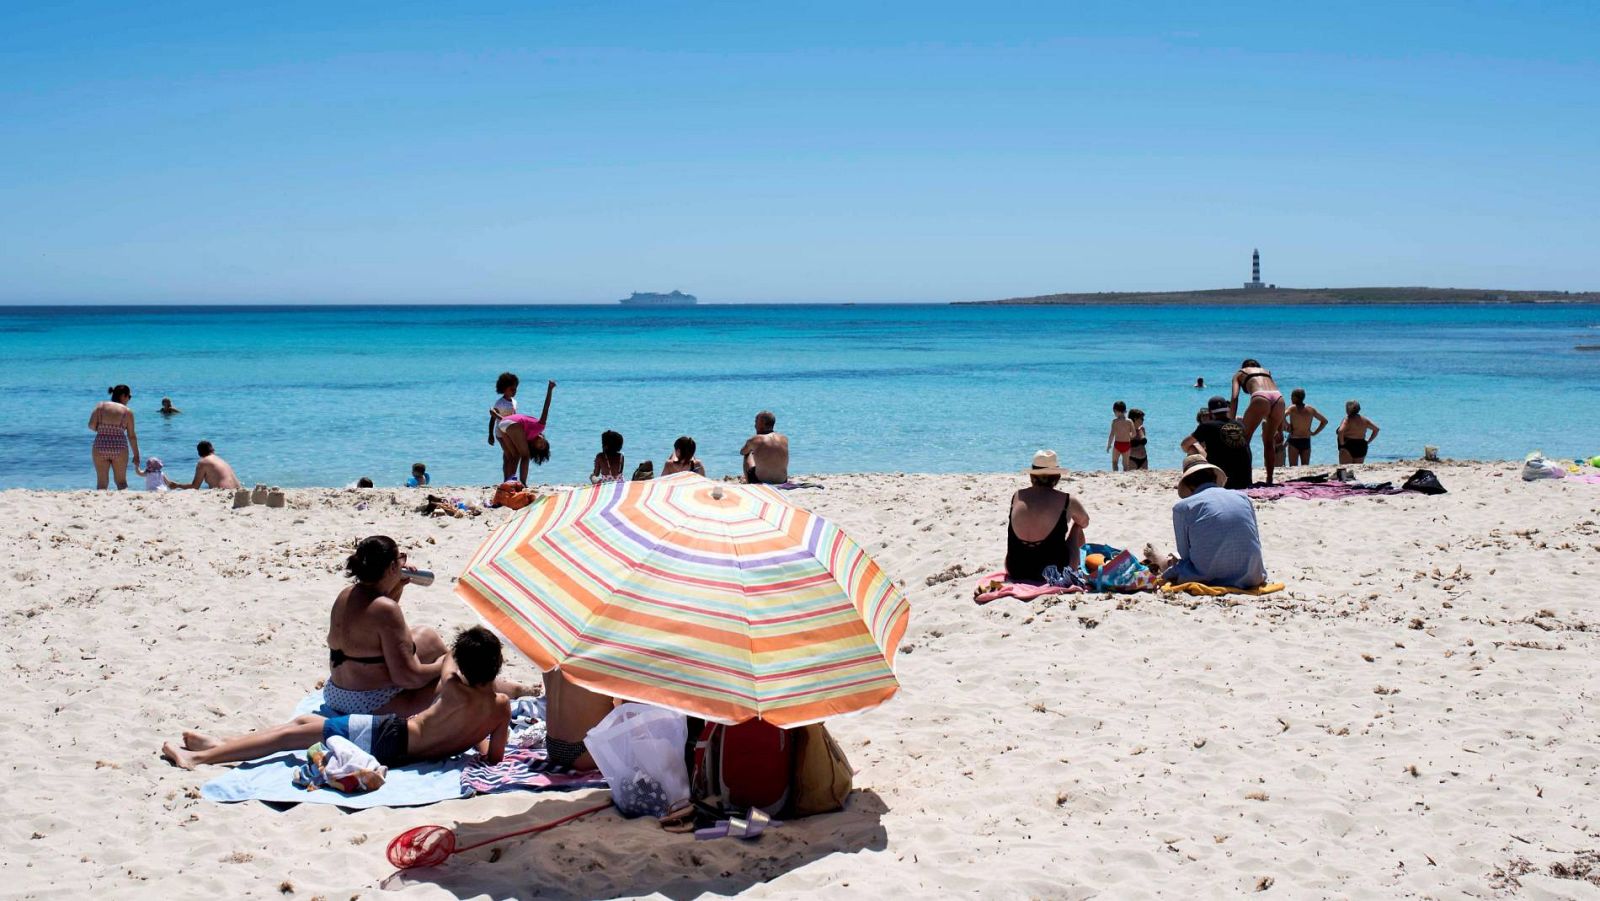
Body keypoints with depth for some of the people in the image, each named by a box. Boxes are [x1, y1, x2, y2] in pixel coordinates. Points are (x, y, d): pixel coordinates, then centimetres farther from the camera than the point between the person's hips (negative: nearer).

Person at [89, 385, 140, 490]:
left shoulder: (100, 406, 5)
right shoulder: (127, 411, 2)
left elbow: (91, 425, -6)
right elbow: (131, 436, 2)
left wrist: (102, 430, 15)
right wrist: (136, 455, 9)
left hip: (100, 447, 1)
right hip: (119, 448, -1)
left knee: (101, 483, 7)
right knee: (121, 482, 13)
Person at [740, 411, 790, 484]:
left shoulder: (754, 440, -12)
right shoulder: (784, 439, -3)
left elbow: (742, 452, 9)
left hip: (760, 482, -3)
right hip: (781, 482, 3)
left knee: (748, 455, 25)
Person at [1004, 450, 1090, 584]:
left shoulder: (1016, 497, 0)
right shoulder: (1068, 501, -8)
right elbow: (1085, 523, 16)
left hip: (1015, 572, 2)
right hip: (1055, 572, -2)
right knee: (1076, 528, 23)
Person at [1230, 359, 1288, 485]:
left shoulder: (1239, 374, 28)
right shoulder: (1266, 372, 38)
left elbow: (1235, 397, 9)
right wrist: (1280, 428, 30)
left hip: (1260, 398, -4)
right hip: (1278, 398, 4)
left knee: (1243, 440, 10)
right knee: (1269, 442, 19)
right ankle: (1269, 479, 17)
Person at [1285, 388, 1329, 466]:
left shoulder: (1292, 408, -8)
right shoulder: (1311, 409, 6)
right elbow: (1324, 421, 13)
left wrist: (1287, 427, -12)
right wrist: (1315, 432, 13)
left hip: (1294, 441, -4)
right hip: (1306, 441, 4)